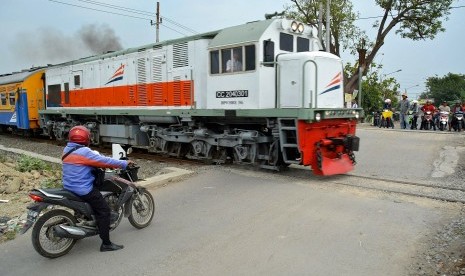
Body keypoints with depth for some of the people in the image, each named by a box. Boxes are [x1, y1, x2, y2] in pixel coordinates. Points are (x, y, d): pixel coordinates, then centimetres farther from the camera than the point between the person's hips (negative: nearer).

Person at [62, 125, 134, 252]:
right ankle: (106, 244, -3)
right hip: (83, 189, -9)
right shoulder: (84, 152, -20)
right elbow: (104, 161, -19)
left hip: (69, 187, 10)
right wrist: (124, 163, -9)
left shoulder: (67, 150, 7)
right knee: (104, 211, -3)